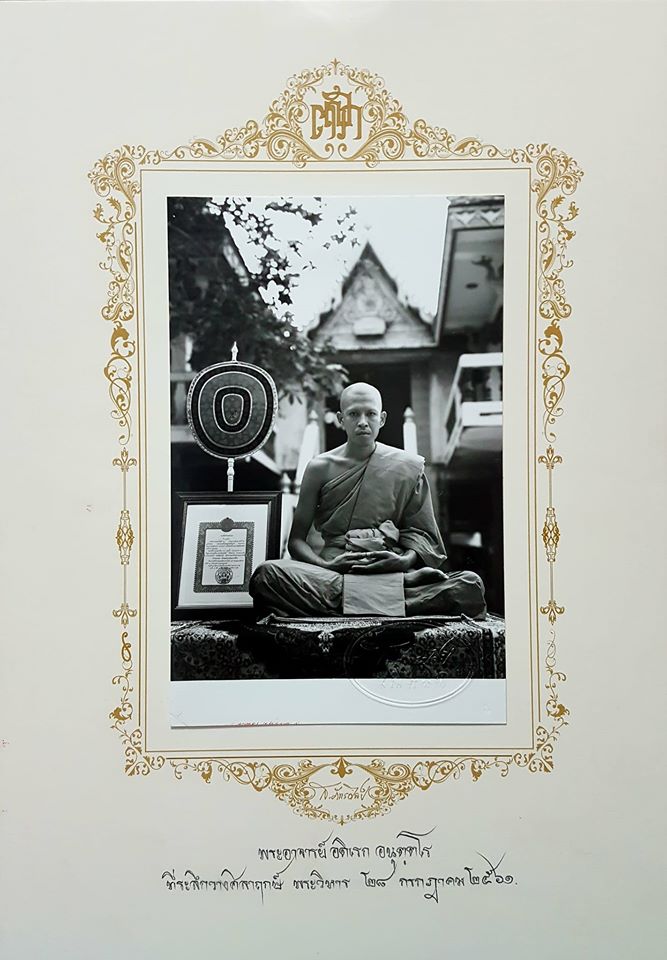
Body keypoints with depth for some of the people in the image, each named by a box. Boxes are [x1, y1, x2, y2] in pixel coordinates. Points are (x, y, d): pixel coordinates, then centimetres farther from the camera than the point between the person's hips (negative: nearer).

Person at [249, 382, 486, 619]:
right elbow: (296, 539, 10)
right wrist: (325, 565, -11)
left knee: (469, 585, -27)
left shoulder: (408, 467, 11)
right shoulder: (320, 468, 10)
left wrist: (406, 560, -10)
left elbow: (421, 534, 13)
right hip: (334, 573, 0)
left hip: (393, 575, 1)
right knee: (266, 574, -30)